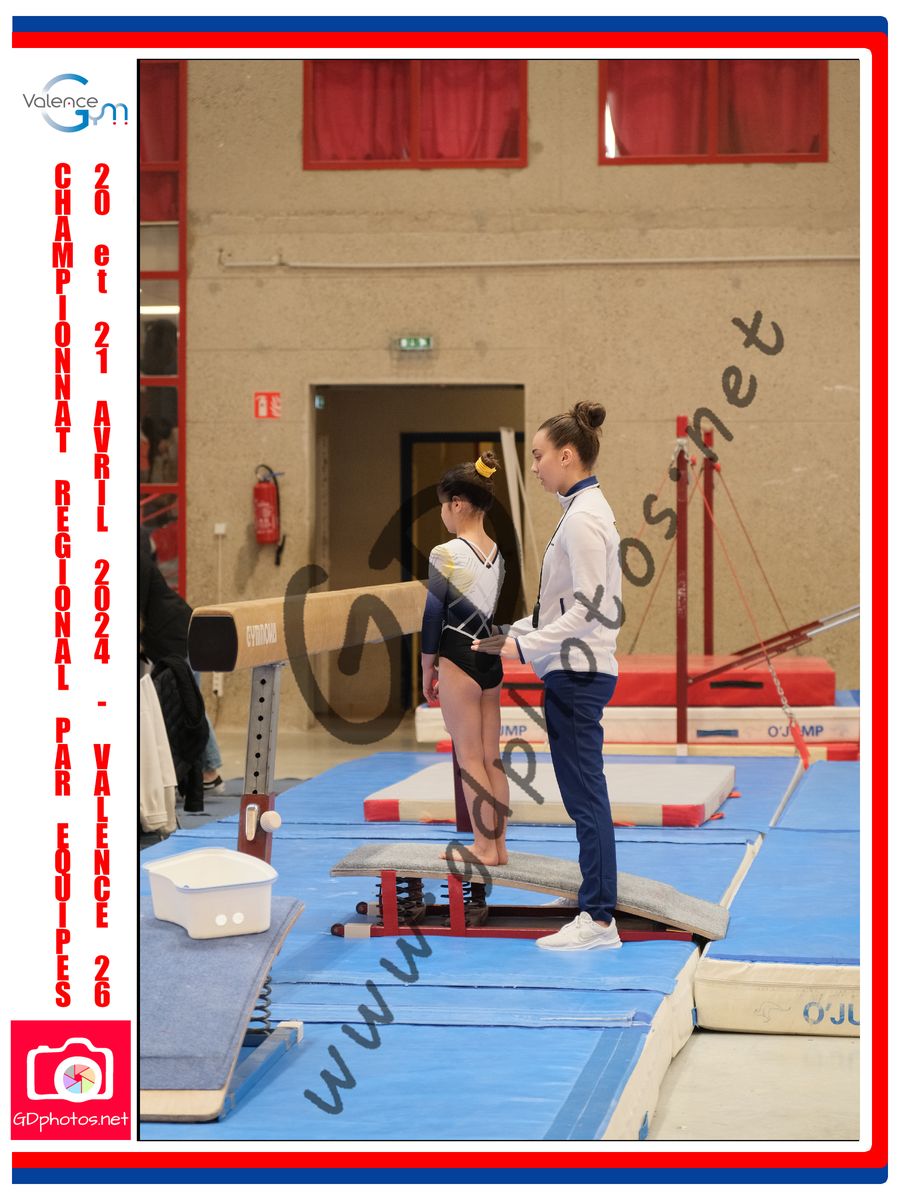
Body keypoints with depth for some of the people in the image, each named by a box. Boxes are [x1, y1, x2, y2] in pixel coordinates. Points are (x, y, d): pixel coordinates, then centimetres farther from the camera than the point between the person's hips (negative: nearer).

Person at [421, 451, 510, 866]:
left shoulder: (446, 555, -15)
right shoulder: (497, 554, 5)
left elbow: (433, 616, -10)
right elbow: (489, 609, 10)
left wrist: (427, 669, 0)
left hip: (460, 660, -7)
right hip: (491, 659, 7)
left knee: (469, 757, 1)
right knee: (492, 757, 11)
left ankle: (485, 846, 4)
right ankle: (499, 844, 15)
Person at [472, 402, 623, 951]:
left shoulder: (584, 517, -16)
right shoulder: (585, 509, 14)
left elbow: (588, 606, -22)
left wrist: (524, 646, -23)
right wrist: (512, 634, 15)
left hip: (578, 675, -10)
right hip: (574, 670, 10)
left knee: (586, 797, -5)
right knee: (584, 797, 11)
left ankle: (598, 920, -1)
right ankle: (596, 914, 15)